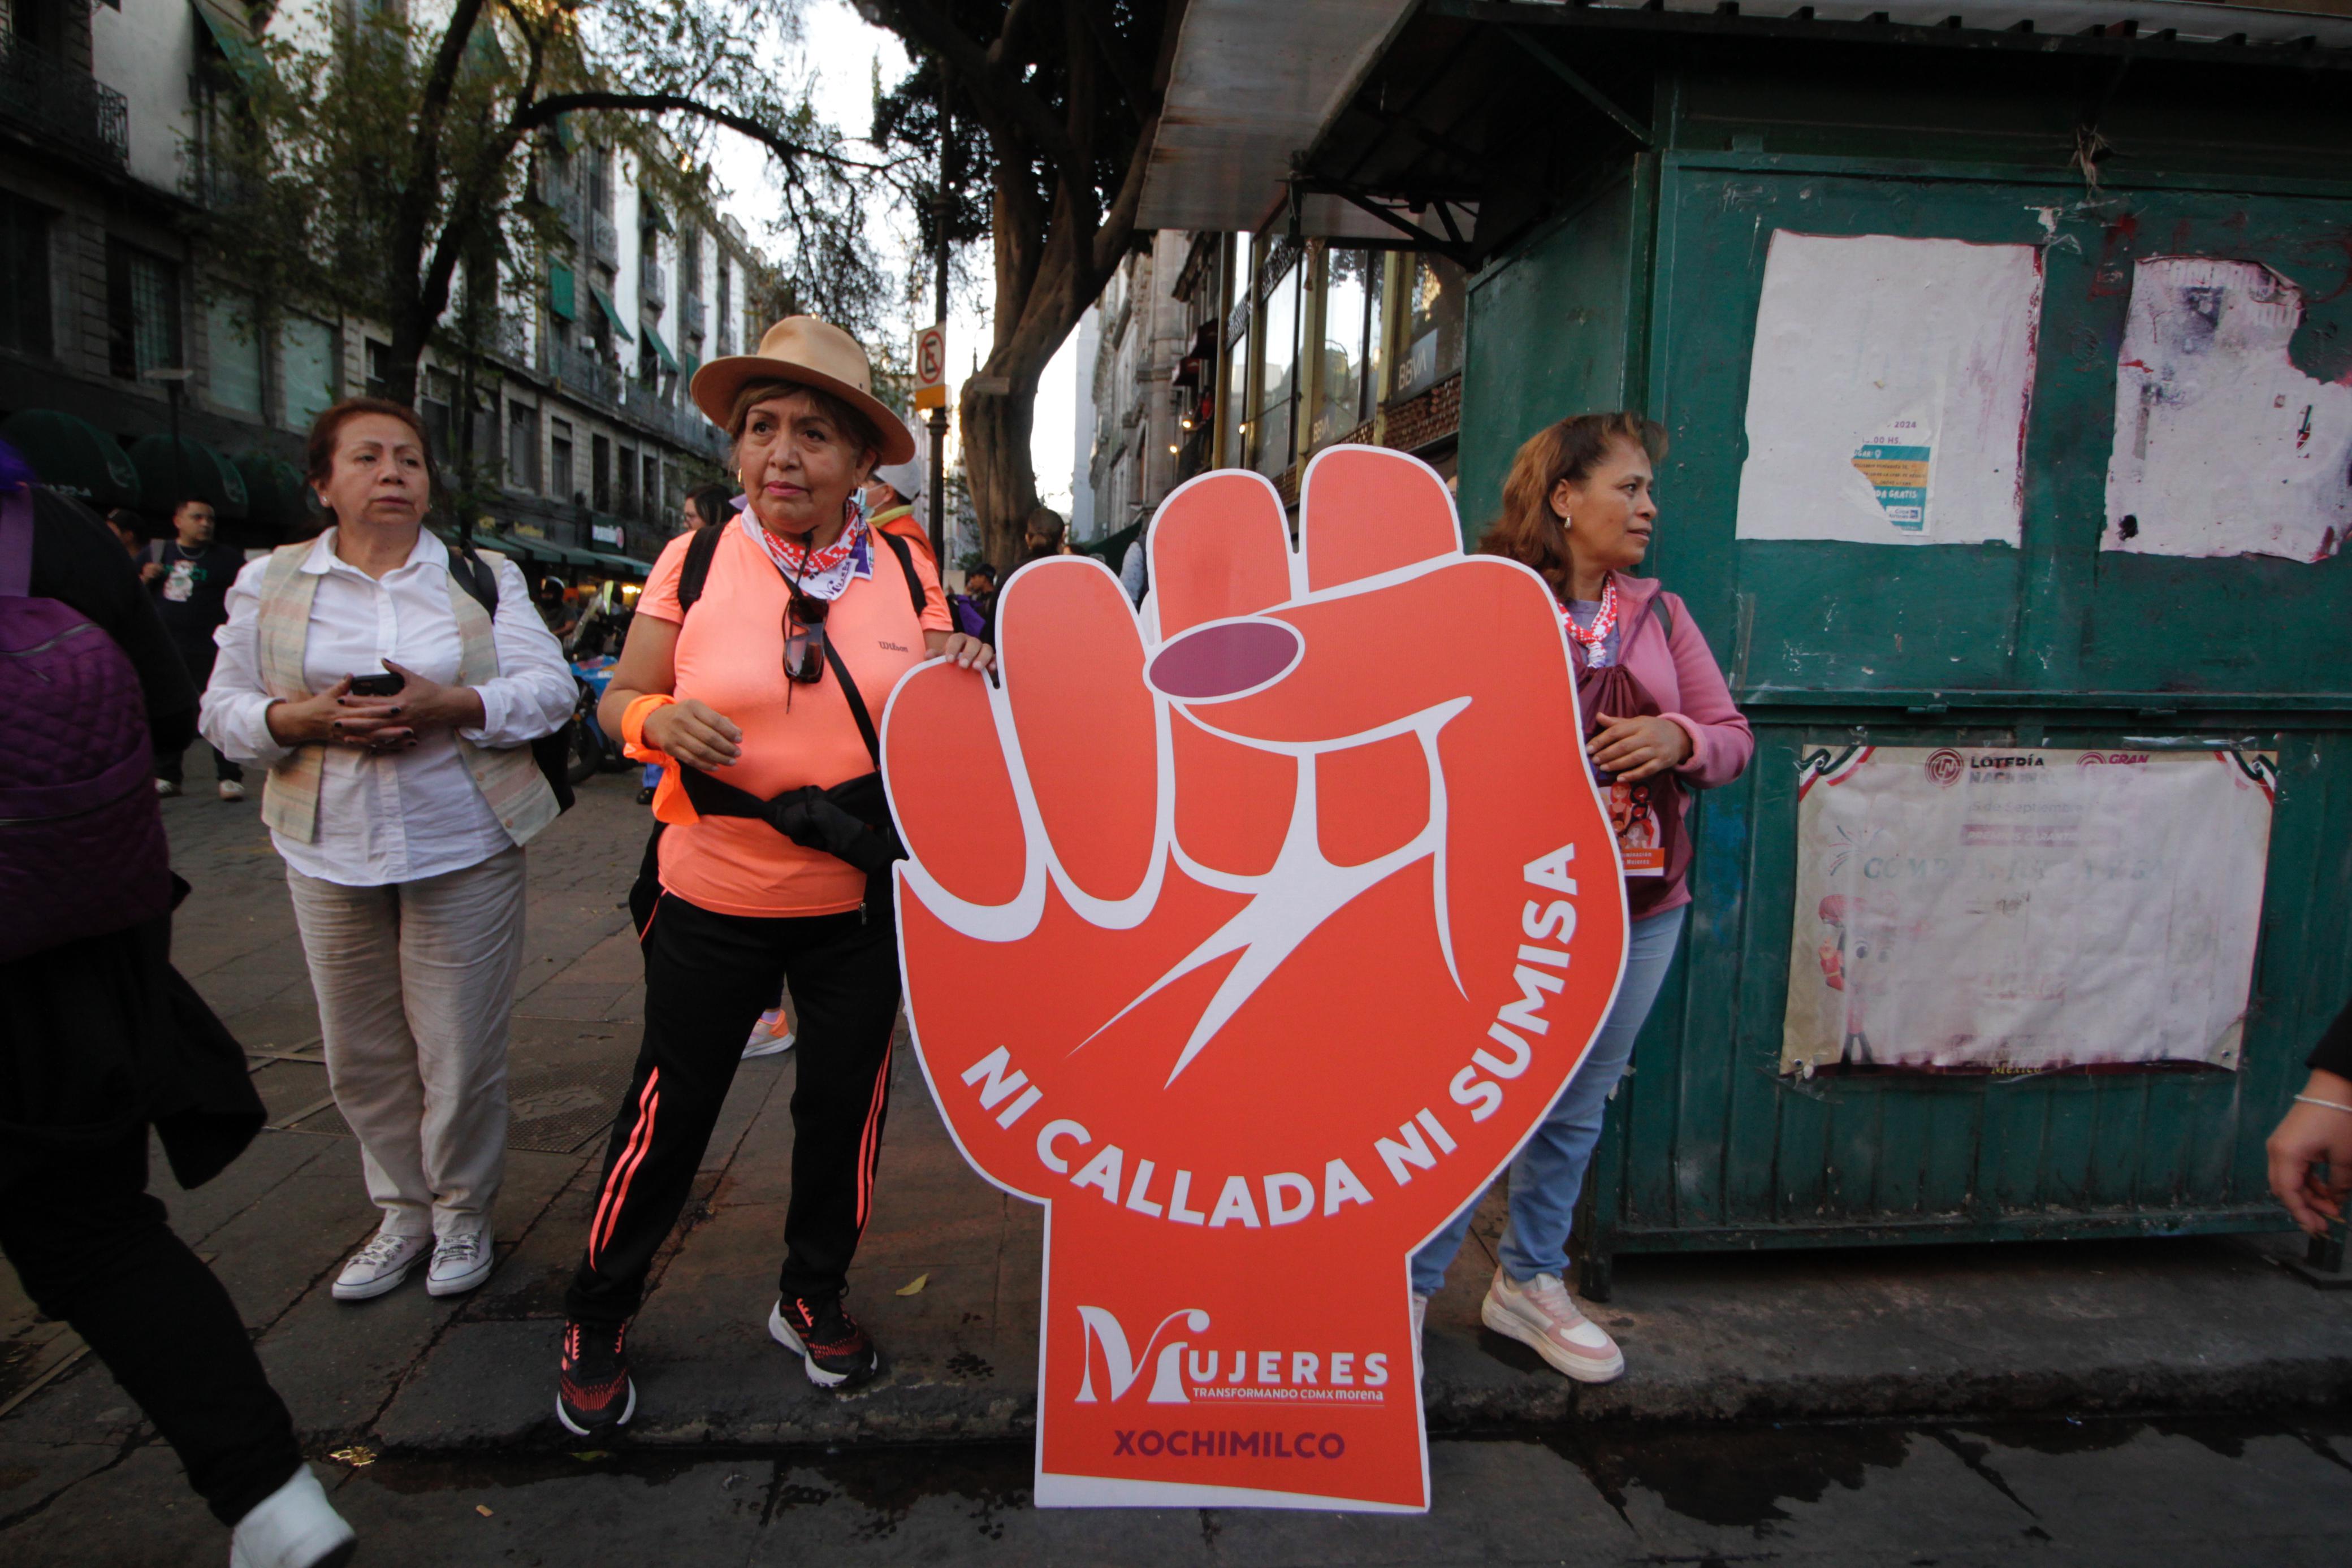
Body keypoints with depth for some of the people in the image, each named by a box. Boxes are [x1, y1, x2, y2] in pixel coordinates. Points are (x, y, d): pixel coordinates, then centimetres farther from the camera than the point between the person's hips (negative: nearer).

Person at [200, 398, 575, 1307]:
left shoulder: (484, 579, 5)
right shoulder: (270, 584, 8)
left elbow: (551, 688, -3)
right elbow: (223, 709, 7)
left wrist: (452, 705, -19)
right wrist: (300, 719, -14)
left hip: (464, 847, -2)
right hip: (330, 851, 2)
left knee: (462, 1047, 3)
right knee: (361, 1052, 11)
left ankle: (463, 1211, 23)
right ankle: (404, 1209, 29)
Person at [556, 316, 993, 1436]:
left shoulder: (905, 572, -1)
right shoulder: (694, 562, -4)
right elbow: (620, 698, 3)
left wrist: (961, 676, -15)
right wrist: (657, 720, -20)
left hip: (861, 900, 2)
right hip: (714, 900, -1)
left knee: (845, 1101, 13)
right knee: (670, 1110, 9)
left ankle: (813, 1297, 38)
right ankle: (598, 1319, 34)